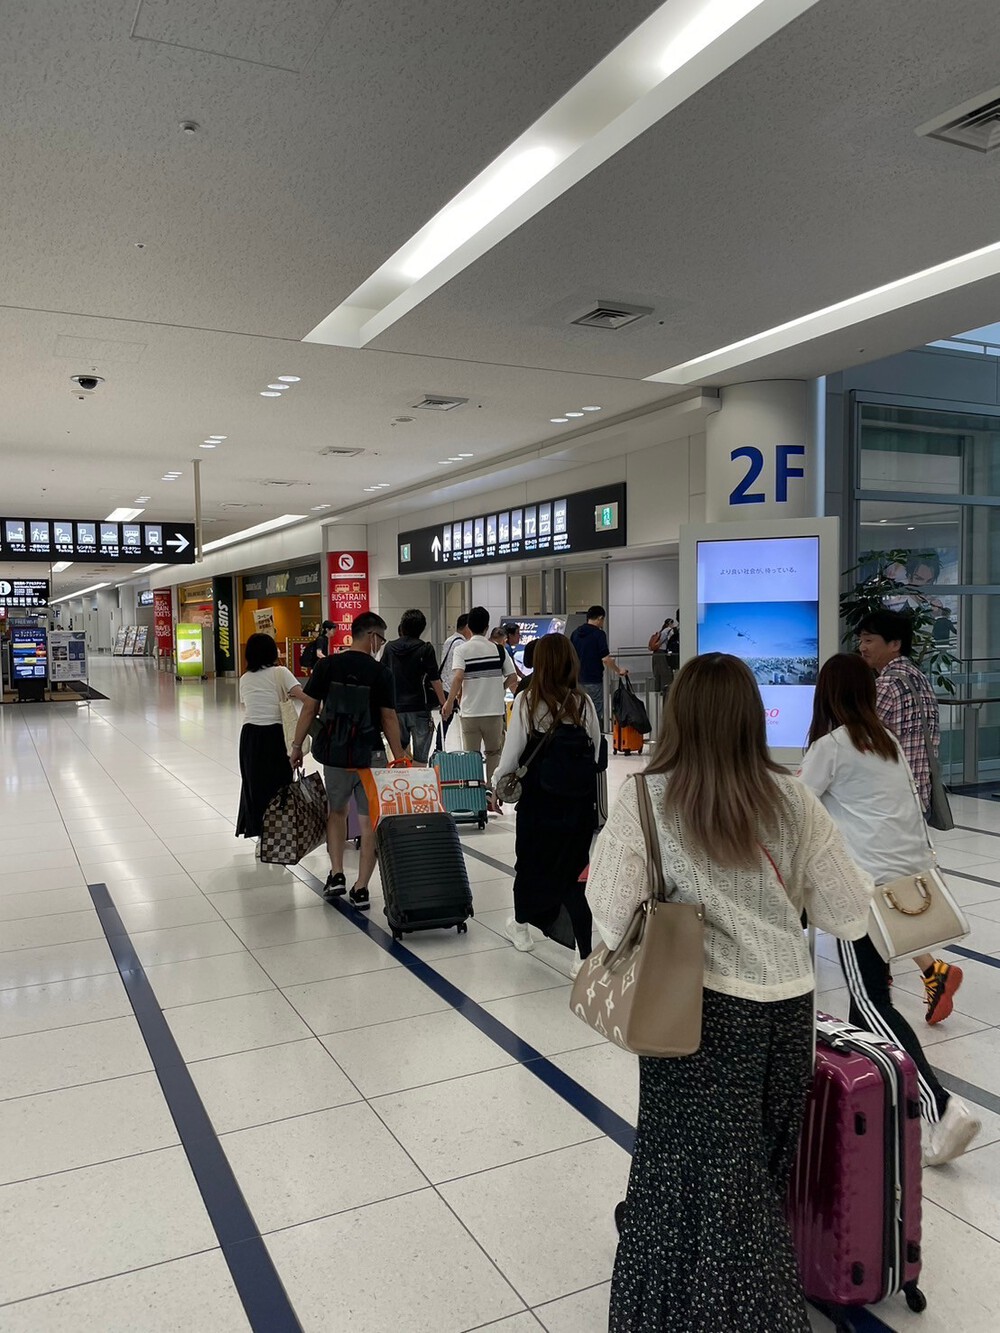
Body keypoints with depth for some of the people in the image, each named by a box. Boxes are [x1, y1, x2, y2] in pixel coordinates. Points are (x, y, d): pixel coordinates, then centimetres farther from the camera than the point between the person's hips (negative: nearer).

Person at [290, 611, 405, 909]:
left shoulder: (327, 666, -2)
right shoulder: (380, 672, -7)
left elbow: (309, 709, -1)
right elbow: (389, 718, -6)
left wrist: (297, 745, 9)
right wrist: (399, 758, 1)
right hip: (371, 755, -2)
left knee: (337, 810, 23)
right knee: (370, 819, 6)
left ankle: (336, 874, 16)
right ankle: (361, 889, 7)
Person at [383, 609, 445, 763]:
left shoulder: (390, 647, 5)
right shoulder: (425, 649, -6)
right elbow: (435, 680, -8)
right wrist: (443, 703, 1)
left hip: (395, 706, 4)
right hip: (419, 707, -3)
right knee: (420, 756, 2)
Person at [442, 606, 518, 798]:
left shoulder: (461, 649, -5)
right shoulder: (499, 649, 0)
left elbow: (458, 676, -20)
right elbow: (513, 678, 0)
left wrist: (450, 701, -12)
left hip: (470, 712, -1)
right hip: (495, 711, 1)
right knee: (493, 752, 19)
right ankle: (490, 789, 5)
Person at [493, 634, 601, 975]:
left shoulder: (527, 700, -10)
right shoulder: (584, 703, -2)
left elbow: (512, 752, -8)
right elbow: (596, 752, 2)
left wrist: (497, 786, 9)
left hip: (539, 802, -2)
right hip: (580, 804, 2)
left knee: (530, 862, 19)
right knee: (574, 871, 7)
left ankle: (521, 925, 41)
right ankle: (586, 953, 2)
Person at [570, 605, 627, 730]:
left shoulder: (575, 632, 8)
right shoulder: (598, 633, -12)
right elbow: (605, 659, -17)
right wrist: (618, 671, -3)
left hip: (577, 680, 7)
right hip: (593, 681, -7)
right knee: (596, 715, 0)